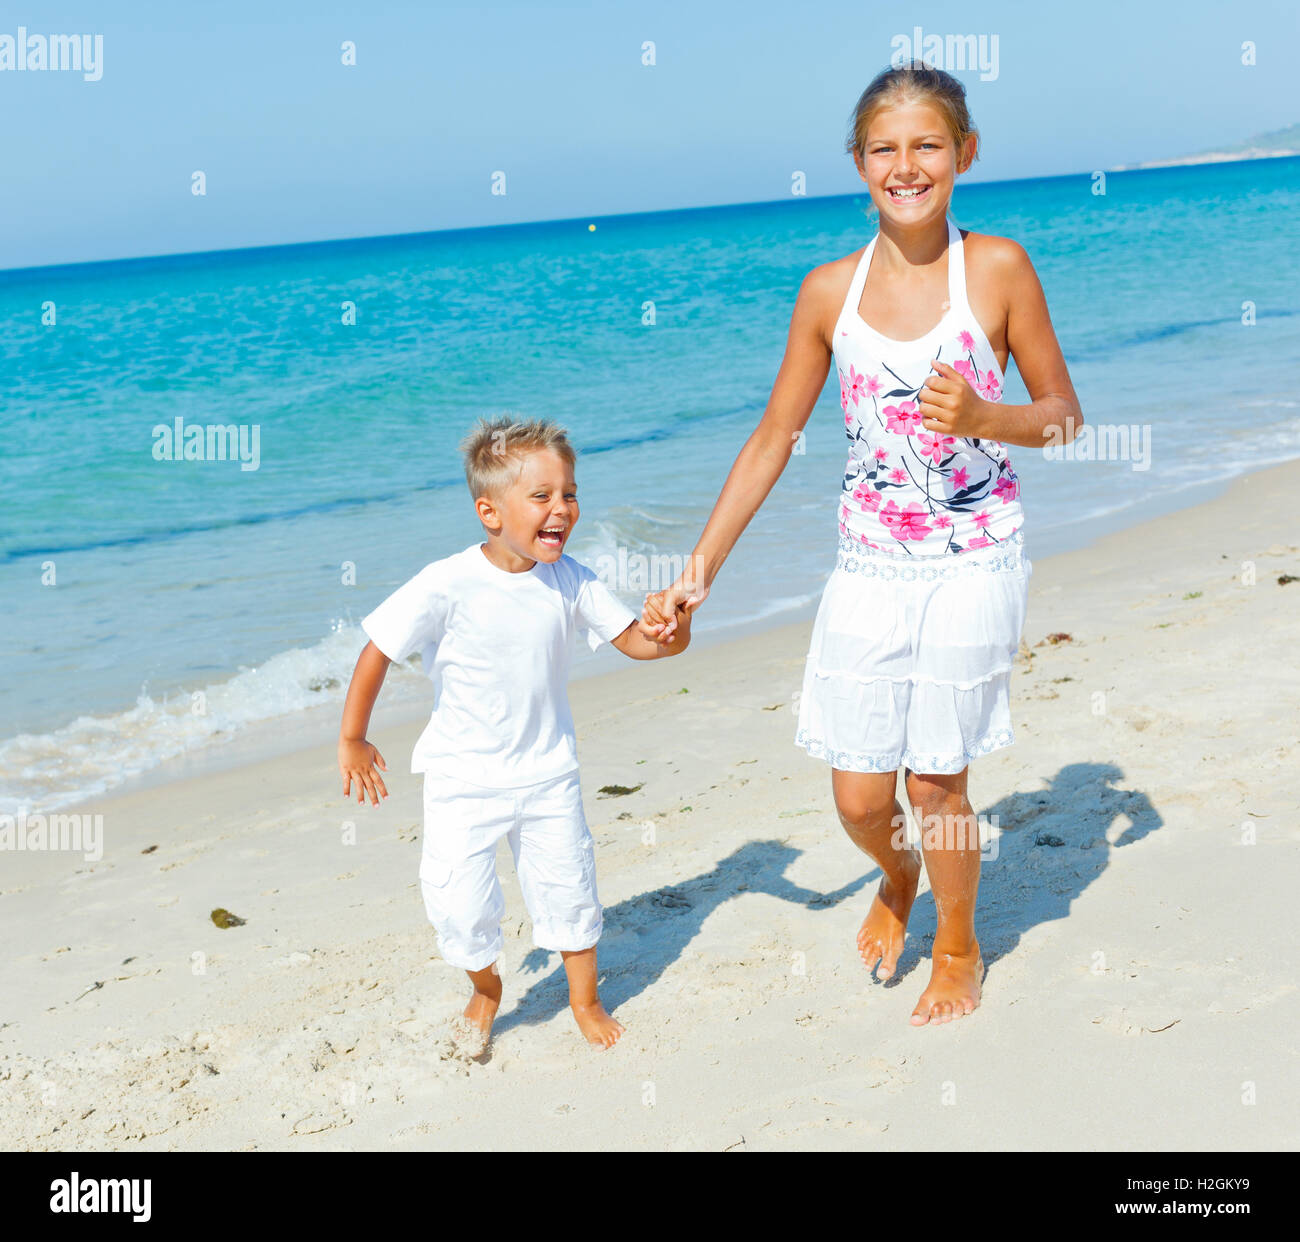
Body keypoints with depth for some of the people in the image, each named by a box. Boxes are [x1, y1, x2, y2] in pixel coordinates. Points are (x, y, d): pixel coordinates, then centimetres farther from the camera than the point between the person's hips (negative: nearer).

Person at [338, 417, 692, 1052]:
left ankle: (584, 999, 38)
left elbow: (635, 640, -1)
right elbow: (377, 652, -13)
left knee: (568, 886, 12)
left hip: (547, 772, 3)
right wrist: (352, 741, -6)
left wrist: (673, 632, -24)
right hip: (464, 779, -3)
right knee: (459, 901, -6)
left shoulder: (570, 582, -8)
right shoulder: (447, 586, -22)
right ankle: (485, 988, 28)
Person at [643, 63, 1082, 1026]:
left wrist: (982, 419, -21)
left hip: (972, 565, -2)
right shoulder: (831, 290, -1)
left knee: (936, 781, 5)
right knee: (859, 795, 6)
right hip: (869, 567, 2)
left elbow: (1064, 416, 0)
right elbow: (774, 439, 4)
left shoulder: (997, 268, -7)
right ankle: (898, 879, 43)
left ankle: (959, 947, 33)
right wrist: (700, 572, 2)